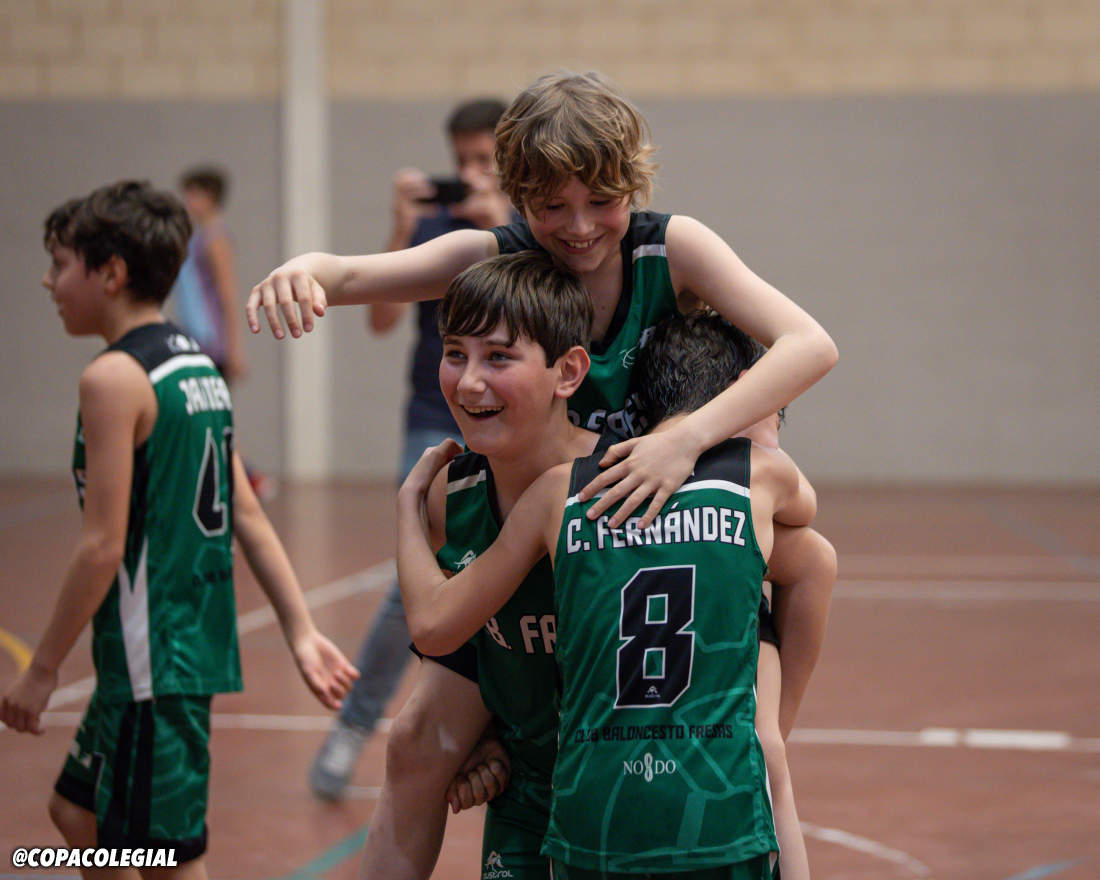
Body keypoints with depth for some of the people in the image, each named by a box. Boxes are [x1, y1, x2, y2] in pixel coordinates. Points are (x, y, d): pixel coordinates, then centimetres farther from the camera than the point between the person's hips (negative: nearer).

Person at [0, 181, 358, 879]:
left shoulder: (115, 378, -15)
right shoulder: (200, 368, 11)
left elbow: (103, 547, -18)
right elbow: (248, 516, 11)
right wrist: (302, 631, 11)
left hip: (153, 660, -9)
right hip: (200, 646, 9)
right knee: (79, 811, 21)